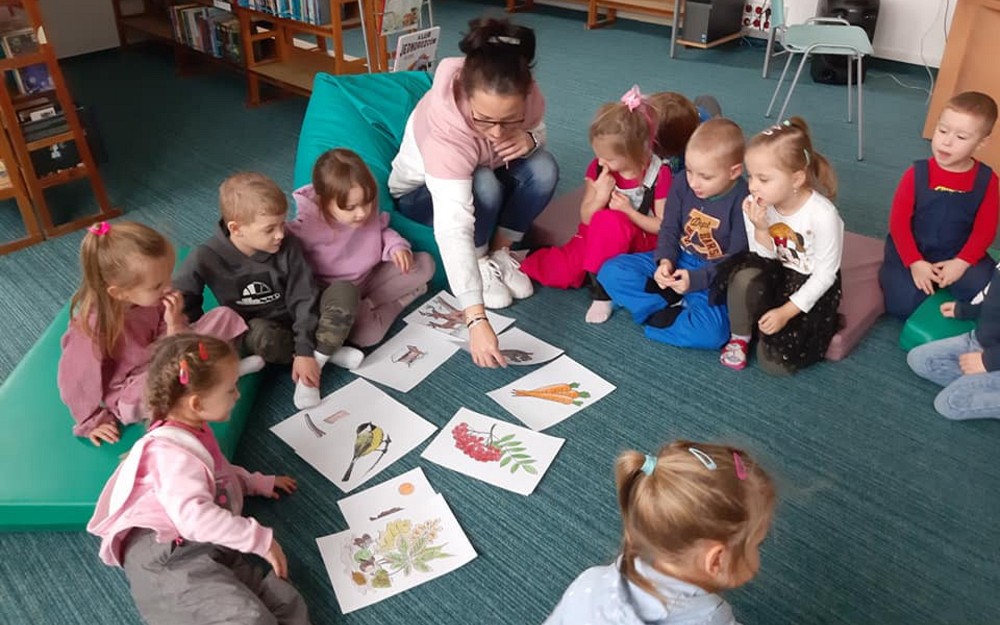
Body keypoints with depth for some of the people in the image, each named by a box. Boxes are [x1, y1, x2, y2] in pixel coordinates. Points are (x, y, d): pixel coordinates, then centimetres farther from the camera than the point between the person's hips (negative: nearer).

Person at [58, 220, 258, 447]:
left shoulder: (152, 298, -16)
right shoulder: (94, 326, -31)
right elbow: (76, 379, -18)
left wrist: (175, 324, -28)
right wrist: (92, 422, -7)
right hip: (130, 393, -4)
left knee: (223, 315, -1)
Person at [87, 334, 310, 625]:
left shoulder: (193, 432, 20)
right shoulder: (171, 451, -13)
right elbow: (194, 517, -26)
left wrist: (258, 483, 36)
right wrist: (260, 539, -25)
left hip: (209, 552, 9)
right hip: (167, 556, -9)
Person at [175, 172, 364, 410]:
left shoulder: (288, 246, -18)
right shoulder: (206, 258, -20)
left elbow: (303, 299, -16)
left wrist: (305, 352, -22)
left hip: (297, 321, 1)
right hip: (253, 330, -1)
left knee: (344, 290, -24)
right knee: (262, 335, -39)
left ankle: (316, 359, -26)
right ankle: (327, 352, -18)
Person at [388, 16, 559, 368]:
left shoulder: (522, 95, -28)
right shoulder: (444, 130, -43)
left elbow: (538, 129, -3)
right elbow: (453, 231, -49)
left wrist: (529, 138, -31)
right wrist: (476, 320, -55)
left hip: (483, 173, 5)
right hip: (421, 192, -5)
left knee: (542, 168, -24)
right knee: (484, 187, -36)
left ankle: (500, 253, -5)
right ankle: (480, 265, -9)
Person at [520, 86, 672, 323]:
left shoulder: (658, 174, -14)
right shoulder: (598, 168, -4)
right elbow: (585, 217, -1)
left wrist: (629, 211, -22)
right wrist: (600, 197, -22)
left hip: (637, 241, -3)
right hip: (596, 236, 3)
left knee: (608, 221, -40)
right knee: (562, 273, -26)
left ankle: (601, 291, -23)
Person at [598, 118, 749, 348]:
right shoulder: (683, 183, -6)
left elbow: (736, 260, -15)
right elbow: (669, 229, 2)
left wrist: (695, 279, -25)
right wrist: (665, 261, -17)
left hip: (712, 277, -5)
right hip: (677, 260, 5)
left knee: (710, 332, -33)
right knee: (611, 271, -12)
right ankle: (676, 303, -14)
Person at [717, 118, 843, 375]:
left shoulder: (823, 215, -27)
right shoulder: (757, 206, -16)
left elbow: (825, 275, -17)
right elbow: (766, 258, -7)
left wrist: (786, 312, -22)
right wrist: (760, 229, -27)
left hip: (812, 285, -3)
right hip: (777, 274, 3)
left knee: (775, 361, -15)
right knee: (745, 276, -34)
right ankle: (740, 336, -6)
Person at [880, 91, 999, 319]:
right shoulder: (917, 174, -11)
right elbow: (898, 222, -10)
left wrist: (961, 263, -17)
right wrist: (915, 263, -17)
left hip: (957, 256, 1)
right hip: (913, 253, -1)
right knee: (902, 306, -19)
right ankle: (891, 274, 13)